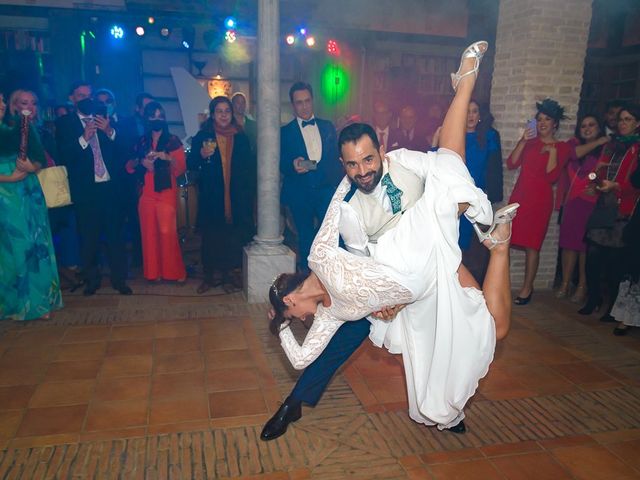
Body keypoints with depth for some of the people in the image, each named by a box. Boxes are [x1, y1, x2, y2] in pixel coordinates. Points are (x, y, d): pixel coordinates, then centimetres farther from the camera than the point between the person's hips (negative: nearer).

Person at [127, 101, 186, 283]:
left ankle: (174, 271, 1)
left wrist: (168, 158, -18)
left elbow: (181, 169, -1)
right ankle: (154, 271, 12)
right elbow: (129, 167, 11)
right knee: (149, 232, 2)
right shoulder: (141, 142, 13)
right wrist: (141, 161, -8)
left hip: (166, 193, -3)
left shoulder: (173, 141, 5)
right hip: (146, 193, 3)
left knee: (167, 232, -10)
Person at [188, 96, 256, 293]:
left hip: (236, 197, 1)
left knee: (235, 235, 0)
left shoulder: (241, 138, 10)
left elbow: (250, 168, 9)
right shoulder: (202, 136, 5)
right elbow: (190, 164, 1)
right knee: (211, 235, -1)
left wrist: (249, 194, 0)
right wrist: (202, 155, -19)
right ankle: (212, 273, 10)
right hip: (211, 197, -1)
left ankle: (230, 272, 13)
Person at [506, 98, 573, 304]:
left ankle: (527, 288, 7)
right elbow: (511, 164, -1)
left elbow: (552, 176, -8)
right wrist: (523, 141, -7)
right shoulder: (530, 141, 12)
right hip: (518, 196, 4)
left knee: (532, 245, -3)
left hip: (540, 199, -3)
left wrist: (552, 151, -13)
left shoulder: (562, 147, 3)